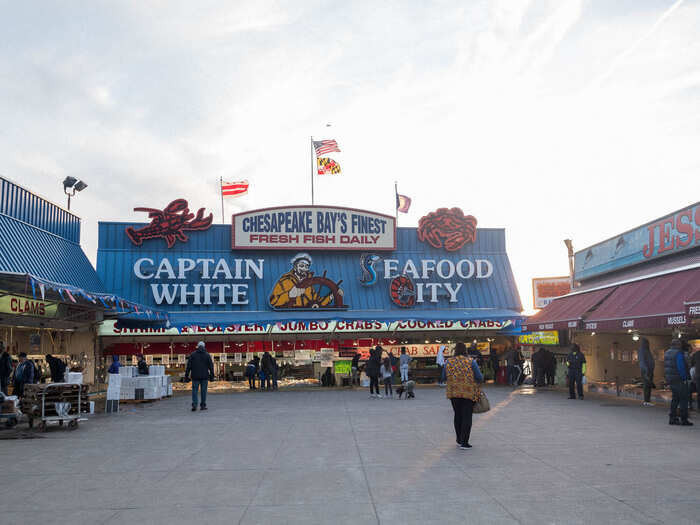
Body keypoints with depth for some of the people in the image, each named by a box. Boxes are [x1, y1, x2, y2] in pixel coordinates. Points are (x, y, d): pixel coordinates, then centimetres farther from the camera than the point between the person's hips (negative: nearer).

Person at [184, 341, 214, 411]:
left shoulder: (192, 354, 2)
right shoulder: (207, 355, 2)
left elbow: (188, 366, -1)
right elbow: (211, 366, 0)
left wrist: (186, 375, 2)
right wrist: (212, 376, 3)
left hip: (195, 376, 0)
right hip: (204, 376, 0)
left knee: (195, 390, 4)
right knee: (203, 390, 8)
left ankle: (194, 405, -10)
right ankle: (203, 405, 11)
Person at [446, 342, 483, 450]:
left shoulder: (448, 362, 0)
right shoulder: (471, 362, -8)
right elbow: (480, 378, -7)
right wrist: (474, 380, 14)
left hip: (454, 393, 3)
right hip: (469, 393, -3)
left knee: (458, 416, 16)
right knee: (467, 417, 2)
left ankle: (459, 440, 23)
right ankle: (464, 443, 0)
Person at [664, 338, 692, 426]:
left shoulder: (667, 353, 12)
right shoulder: (678, 353, -16)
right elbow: (681, 367, -20)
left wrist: (668, 378, 17)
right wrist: (684, 378, -14)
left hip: (670, 379, 9)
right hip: (679, 380, -8)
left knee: (675, 398, 15)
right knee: (683, 399, -1)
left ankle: (672, 418, 16)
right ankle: (684, 419, 1)